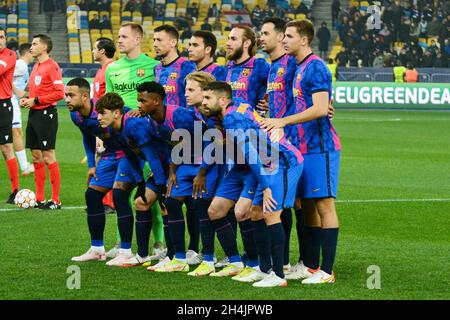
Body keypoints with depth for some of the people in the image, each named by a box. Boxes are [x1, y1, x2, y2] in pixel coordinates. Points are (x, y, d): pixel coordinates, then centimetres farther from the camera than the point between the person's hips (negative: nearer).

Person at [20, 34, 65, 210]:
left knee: (48, 158, -7)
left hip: (46, 114, -9)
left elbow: (60, 93, -18)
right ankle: (39, 199, 15)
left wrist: (35, 101, -16)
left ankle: (55, 200, -3)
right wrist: (27, 100, 7)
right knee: (36, 157, 9)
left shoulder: (52, 66, -11)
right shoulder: (36, 66, 16)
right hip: (34, 115, 9)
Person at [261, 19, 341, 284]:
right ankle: (310, 265, 20)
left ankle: (326, 272, -8)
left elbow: (320, 108, -22)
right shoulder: (300, 68, 16)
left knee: (324, 204, -8)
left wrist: (283, 121, -22)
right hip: (305, 147, 10)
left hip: (320, 147, -10)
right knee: (308, 205, 13)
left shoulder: (315, 67, -13)